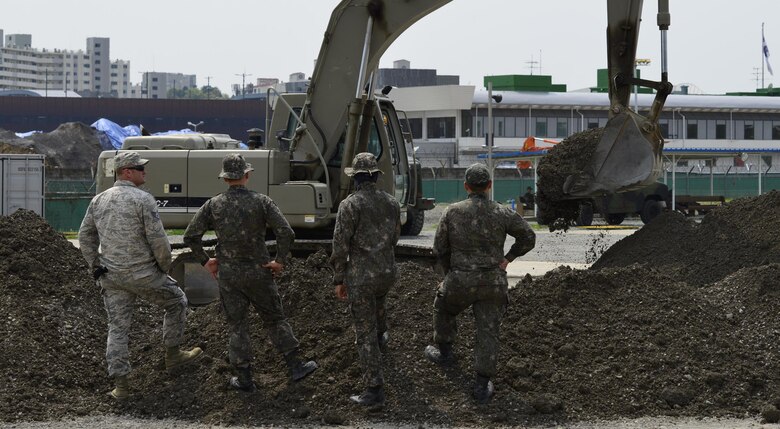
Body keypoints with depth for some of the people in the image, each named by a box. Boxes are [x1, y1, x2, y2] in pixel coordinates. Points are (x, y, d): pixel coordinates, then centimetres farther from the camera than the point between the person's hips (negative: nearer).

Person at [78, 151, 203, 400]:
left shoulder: (99, 200, 7)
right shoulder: (143, 199, -13)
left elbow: (85, 237, 11)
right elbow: (157, 239, -15)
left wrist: (96, 267, 18)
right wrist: (165, 266, 1)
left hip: (111, 276, 5)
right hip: (142, 274, -5)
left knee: (117, 328, 9)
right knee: (177, 302, 19)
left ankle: (121, 386, 5)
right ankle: (172, 355, 28)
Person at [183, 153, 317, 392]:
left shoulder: (213, 205, -4)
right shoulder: (261, 202, -8)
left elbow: (190, 236, -5)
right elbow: (286, 233, -17)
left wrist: (205, 261, 7)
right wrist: (280, 261, -5)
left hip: (228, 274, 1)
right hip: (258, 272, -1)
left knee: (237, 326, 9)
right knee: (275, 320, 14)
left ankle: (244, 379, 11)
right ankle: (295, 366, 17)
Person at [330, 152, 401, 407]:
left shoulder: (350, 205, -17)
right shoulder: (391, 203, 1)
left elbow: (340, 246, -16)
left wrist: (338, 280, -7)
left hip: (360, 276, -6)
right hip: (387, 272, 6)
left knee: (365, 332, -1)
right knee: (378, 300, 40)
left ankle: (374, 390, -2)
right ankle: (381, 336, 69)